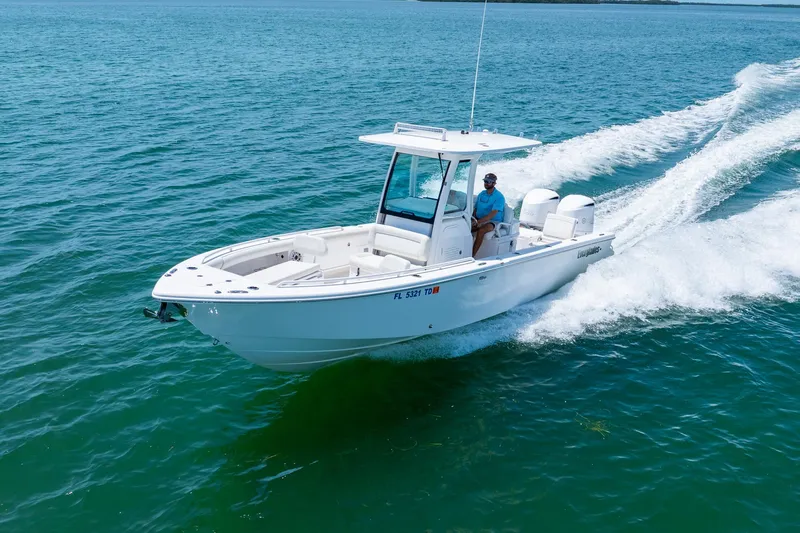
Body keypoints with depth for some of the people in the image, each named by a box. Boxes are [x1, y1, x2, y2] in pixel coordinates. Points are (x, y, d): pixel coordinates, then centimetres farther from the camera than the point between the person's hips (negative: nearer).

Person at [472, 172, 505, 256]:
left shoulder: (499, 197, -8)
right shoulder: (482, 194, 14)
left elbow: (493, 213, -20)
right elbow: (476, 209, 19)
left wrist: (478, 221, -31)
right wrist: (473, 219, -5)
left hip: (492, 222, -6)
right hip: (479, 220, 6)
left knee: (481, 230, -38)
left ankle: (472, 256, -37)